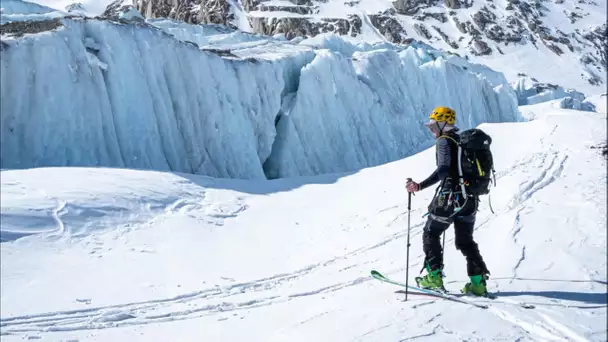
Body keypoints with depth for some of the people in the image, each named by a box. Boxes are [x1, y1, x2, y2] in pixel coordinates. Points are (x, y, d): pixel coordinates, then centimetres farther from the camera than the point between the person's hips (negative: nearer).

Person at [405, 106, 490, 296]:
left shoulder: (444, 141, -9)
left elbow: (444, 169, -25)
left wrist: (420, 186, -32)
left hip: (450, 197, -8)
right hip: (469, 199, 8)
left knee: (430, 234, 9)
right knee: (465, 240, 15)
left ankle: (434, 277, 6)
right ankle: (478, 282, 10)